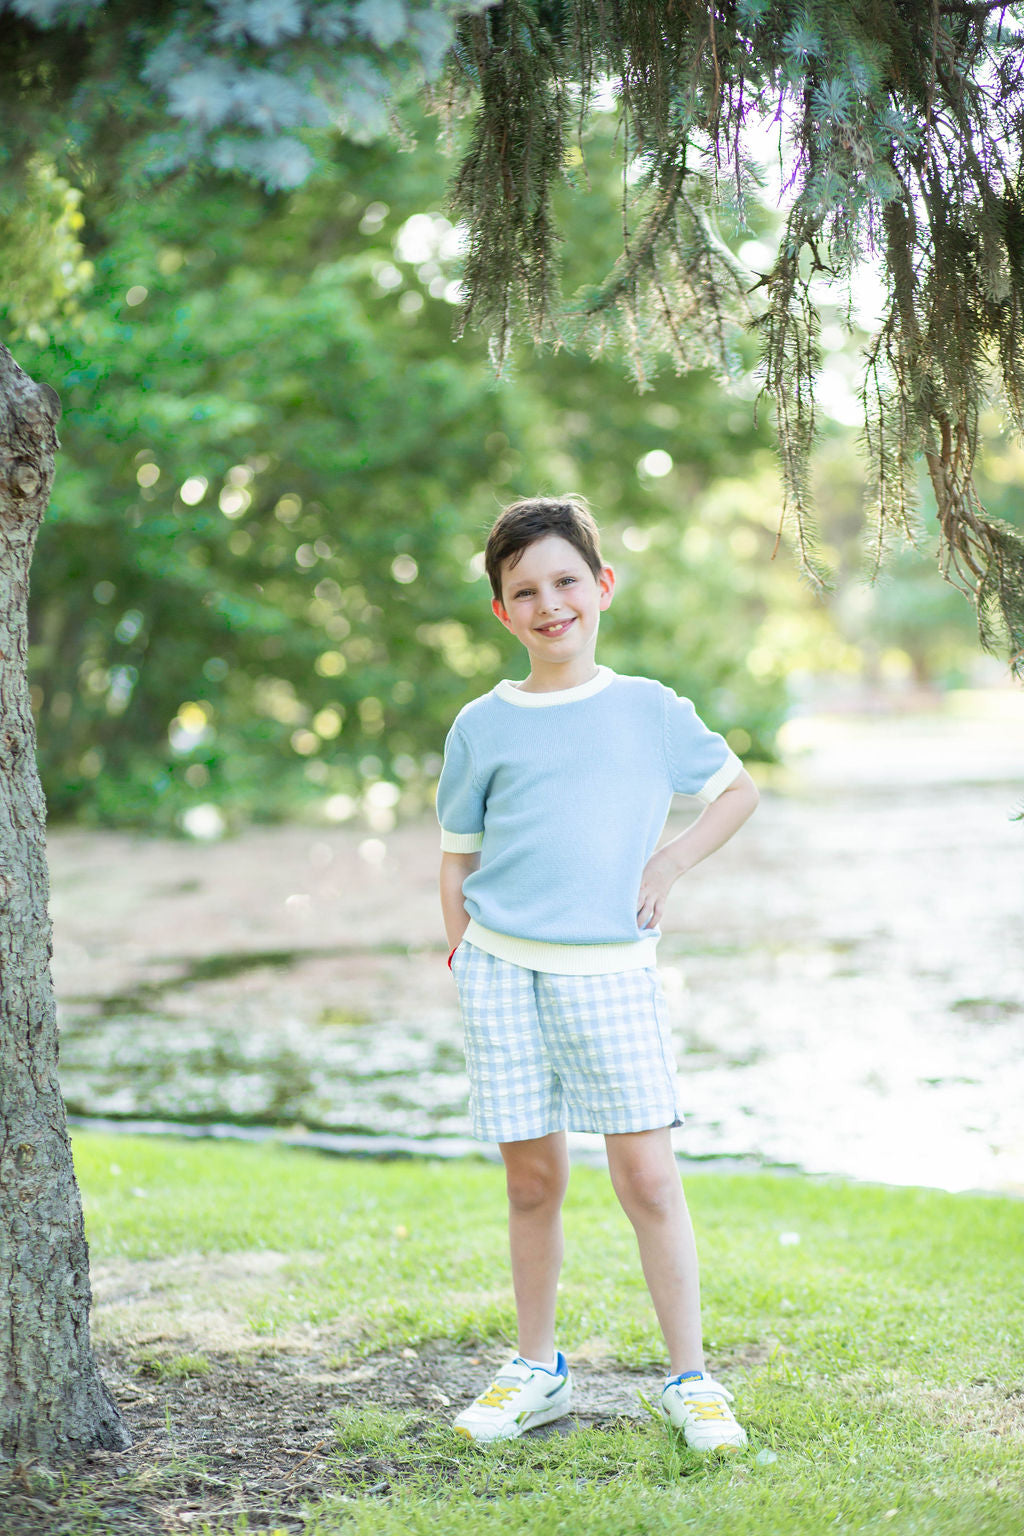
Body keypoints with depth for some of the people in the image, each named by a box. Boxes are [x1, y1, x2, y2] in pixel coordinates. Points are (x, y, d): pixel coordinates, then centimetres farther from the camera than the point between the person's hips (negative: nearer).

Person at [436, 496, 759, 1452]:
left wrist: (670, 863, 5)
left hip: (609, 971, -1)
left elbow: (738, 790, 18)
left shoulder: (649, 709, 6)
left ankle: (688, 1379, 4)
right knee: (532, 1176, 6)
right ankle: (536, 1369, 21)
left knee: (647, 1171, -6)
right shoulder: (483, 727, 8)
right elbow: (457, 857, 14)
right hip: (503, 971, 1)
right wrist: (467, 960, 5)